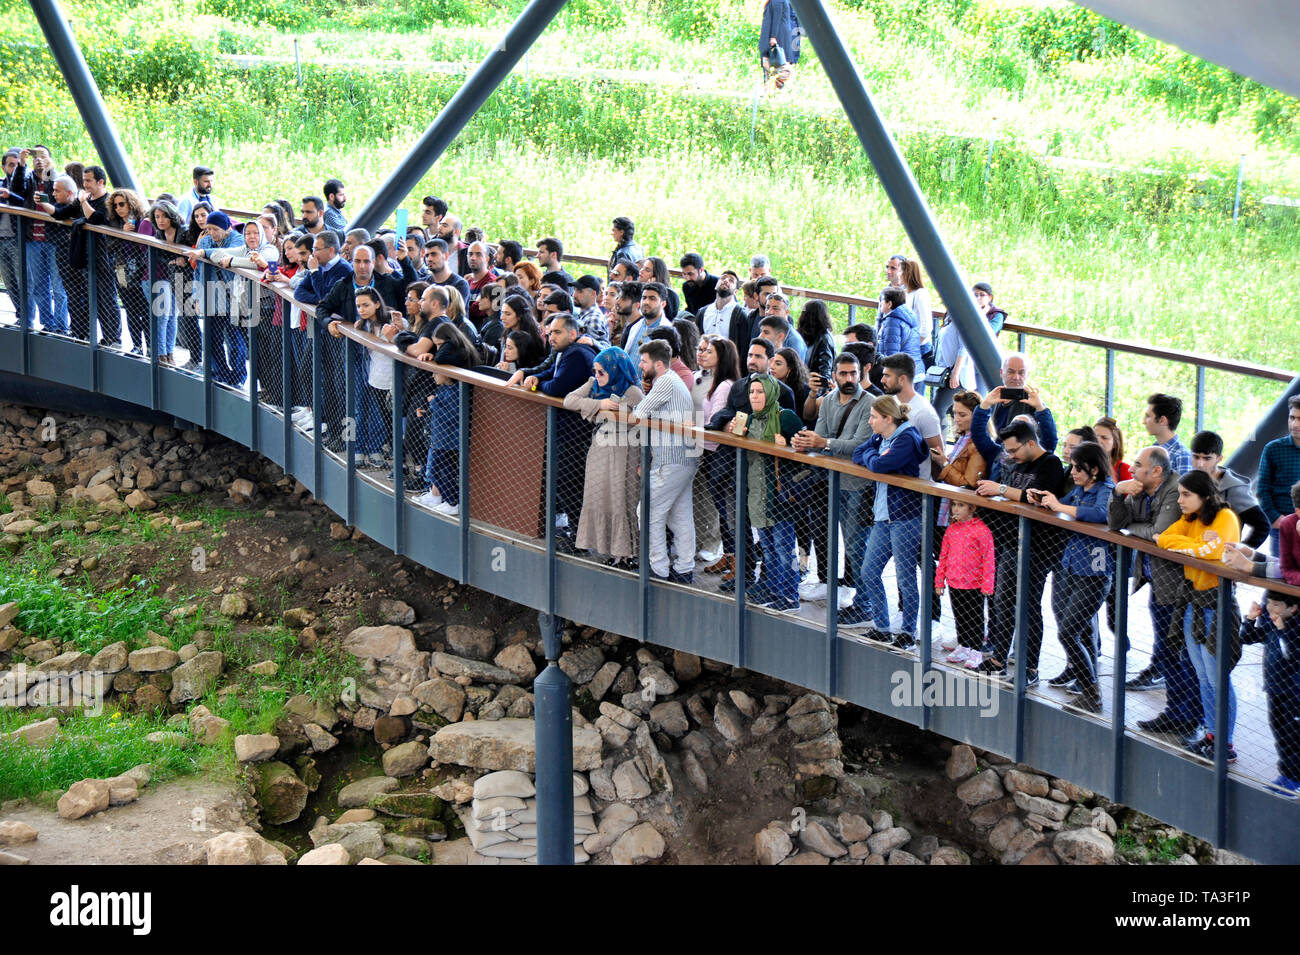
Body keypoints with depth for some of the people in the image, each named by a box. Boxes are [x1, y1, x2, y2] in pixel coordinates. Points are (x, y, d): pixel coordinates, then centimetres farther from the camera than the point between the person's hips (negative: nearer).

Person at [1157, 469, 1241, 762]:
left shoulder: (1225, 517, -13)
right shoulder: (1190, 519, 11)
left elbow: (1213, 551, -27)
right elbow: (1164, 538, -2)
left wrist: (1184, 546, -12)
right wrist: (1197, 543, -16)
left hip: (1216, 603, -8)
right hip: (1192, 600, 8)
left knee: (1217, 679, -4)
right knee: (1203, 678, 13)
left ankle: (1226, 745, 2)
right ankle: (1212, 735, 22)